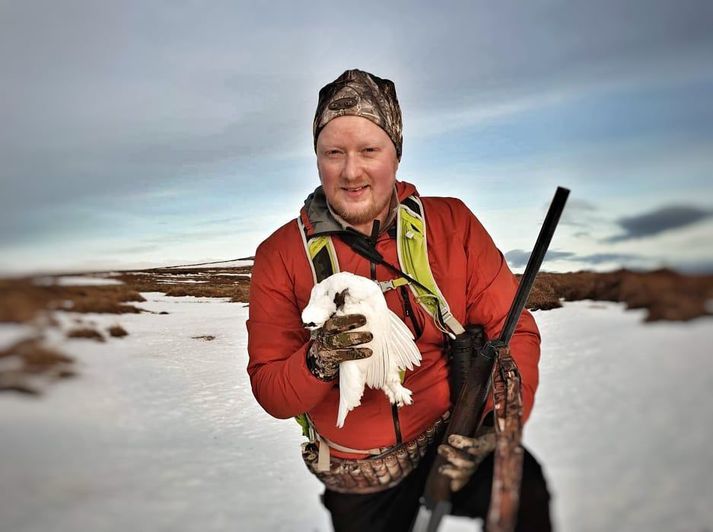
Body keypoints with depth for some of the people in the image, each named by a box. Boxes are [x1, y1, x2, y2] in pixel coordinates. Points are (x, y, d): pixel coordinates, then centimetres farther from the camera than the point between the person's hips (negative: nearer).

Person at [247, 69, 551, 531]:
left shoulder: (451, 223, -5)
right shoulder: (280, 255, -6)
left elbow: (513, 331, -4)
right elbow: (271, 393, -6)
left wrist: (492, 422, -20)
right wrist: (319, 362, -27)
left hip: (453, 437, -2)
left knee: (523, 494, -26)